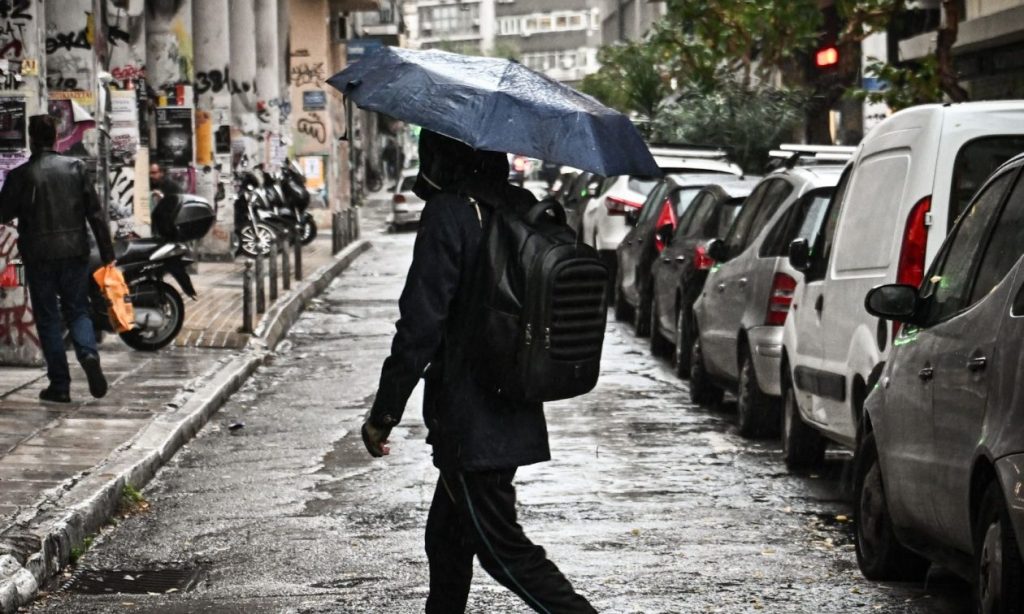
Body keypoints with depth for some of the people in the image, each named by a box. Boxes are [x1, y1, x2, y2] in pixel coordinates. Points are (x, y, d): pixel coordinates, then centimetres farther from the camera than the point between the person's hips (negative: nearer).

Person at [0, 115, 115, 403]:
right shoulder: (76, 167, 0)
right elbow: (95, 212, -1)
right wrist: (107, 253, 4)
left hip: (39, 254, -2)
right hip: (75, 251, 2)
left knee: (48, 317, 8)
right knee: (77, 310, 14)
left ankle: (60, 384, 5)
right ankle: (89, 354, -14)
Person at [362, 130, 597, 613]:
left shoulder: (447, 214, -16)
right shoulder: (524, 209, 8)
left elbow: (420, 325, -20)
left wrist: (383, 414, -14)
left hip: (469, 421, -9)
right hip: (516, 412, 9)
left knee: (500, 546, -4)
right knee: (448, 538, 19)